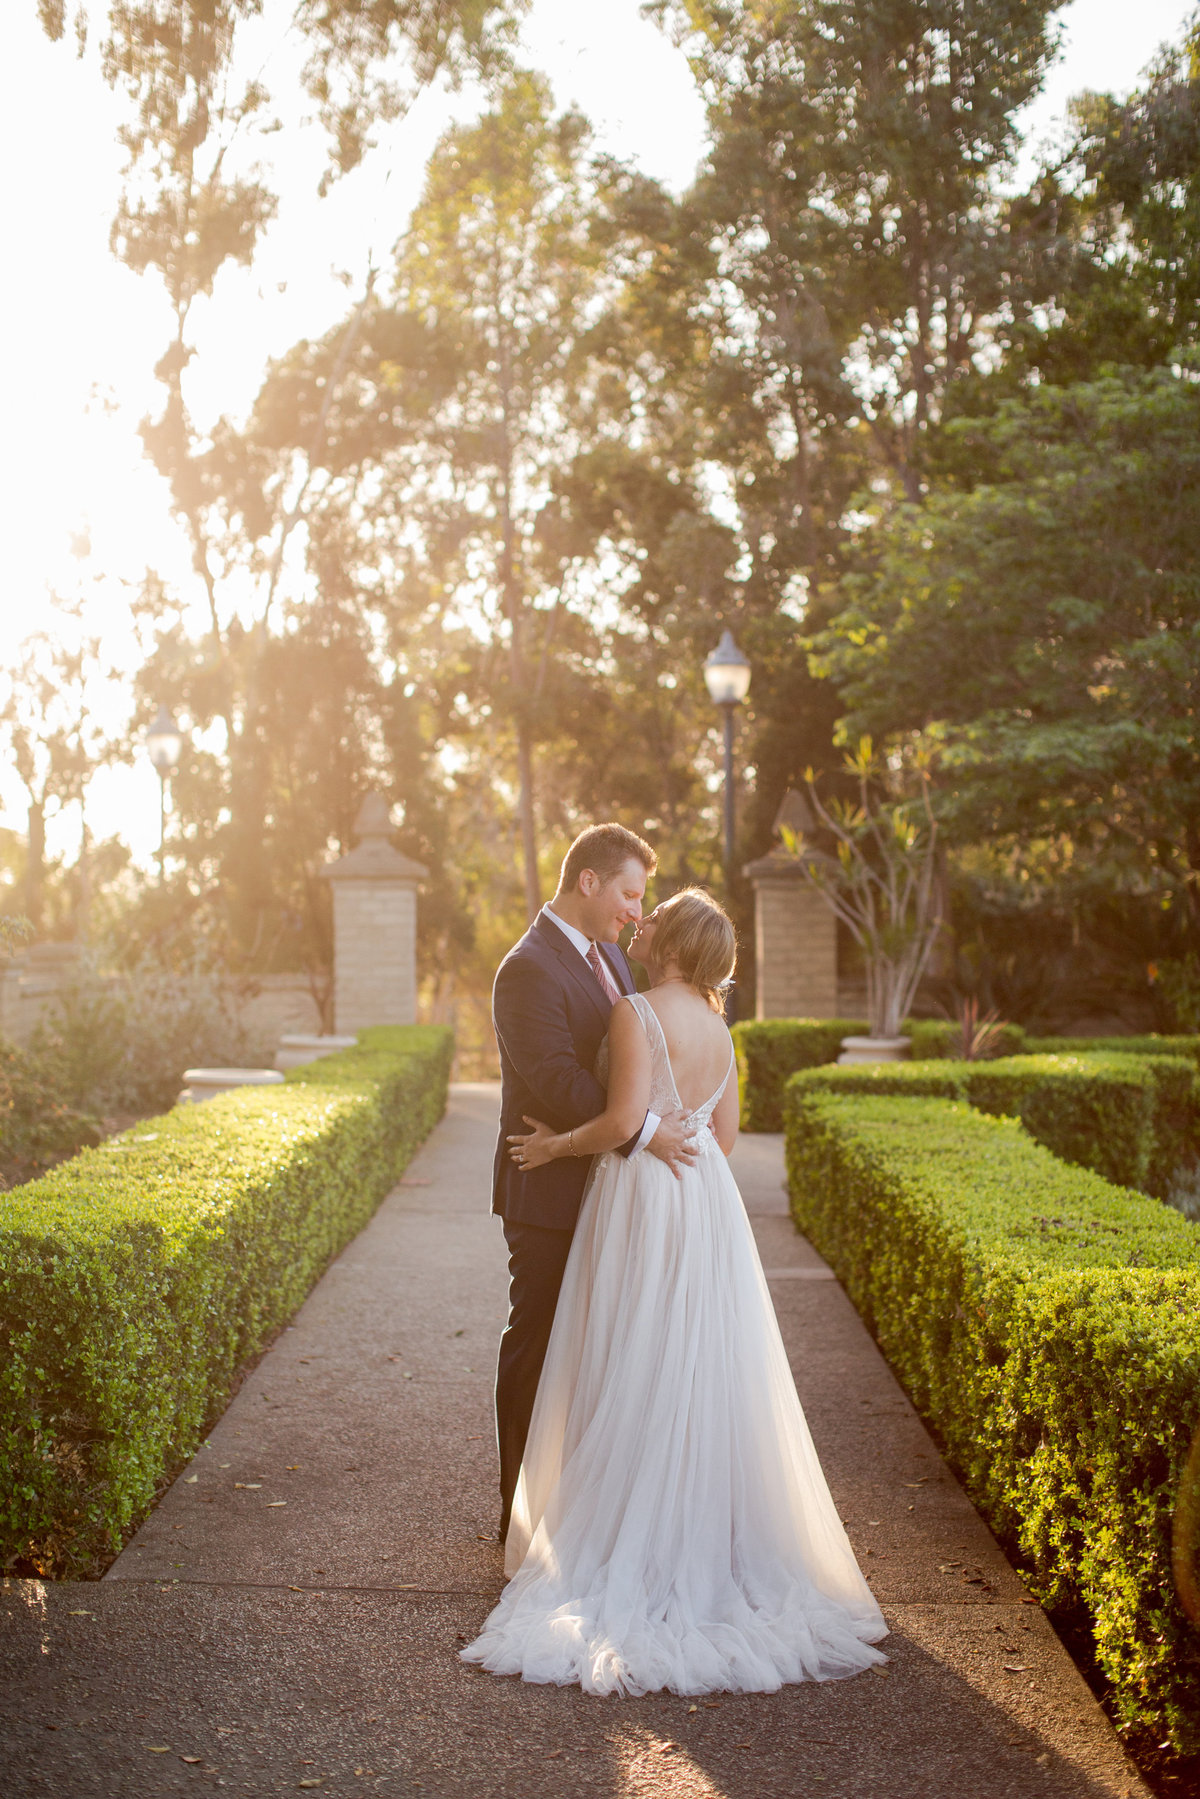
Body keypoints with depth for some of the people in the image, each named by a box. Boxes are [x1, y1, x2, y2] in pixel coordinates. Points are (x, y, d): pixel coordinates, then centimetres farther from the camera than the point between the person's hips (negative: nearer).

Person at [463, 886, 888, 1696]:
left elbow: (623, 1120, -21)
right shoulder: (715, 1024, 11)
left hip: (641, 1204, -7)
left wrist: (556, 1145, -6)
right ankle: (710, 1545, 17)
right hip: (707, 1203, 7)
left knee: (634, 1375, 1)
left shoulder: (637, 1012, -13)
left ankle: (631, 1553, 6)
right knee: (703, 1375, 11)